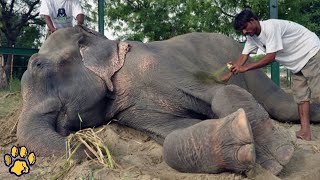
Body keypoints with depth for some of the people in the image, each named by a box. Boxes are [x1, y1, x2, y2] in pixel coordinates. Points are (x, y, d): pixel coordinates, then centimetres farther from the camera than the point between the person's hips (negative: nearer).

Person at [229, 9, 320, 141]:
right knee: (300, 96, 3)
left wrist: (245, 68, -27)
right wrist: (230, 73, -12)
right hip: (297, 63, 9)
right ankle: (305, 131, 3)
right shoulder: (251, 37, 0)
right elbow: (244, 56, -2)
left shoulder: (271, 26, -28)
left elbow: (270, 57, -29)